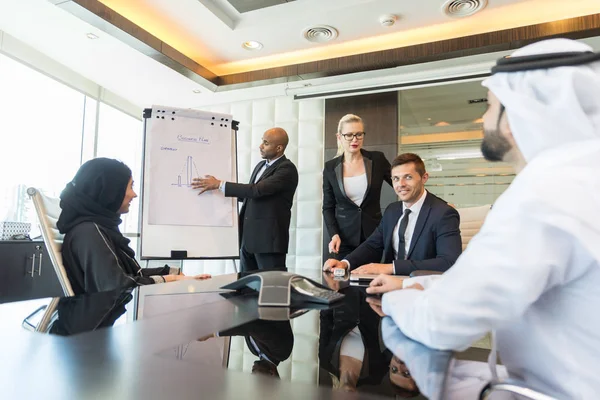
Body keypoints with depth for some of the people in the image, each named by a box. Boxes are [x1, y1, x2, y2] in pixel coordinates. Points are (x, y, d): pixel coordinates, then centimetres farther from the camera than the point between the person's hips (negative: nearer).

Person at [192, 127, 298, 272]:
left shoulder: (287, 169, -12)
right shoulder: (261, 165, 16)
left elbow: (257, 190, -24)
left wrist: (219, 184, -20)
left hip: (269, 238, -8)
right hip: (248, 238, 8)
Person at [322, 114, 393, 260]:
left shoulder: (378, 159, -2)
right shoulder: (330, 167, 0)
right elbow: (328, 207, 5)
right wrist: (334, 234, -9)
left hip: (374, 234, 0)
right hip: (345, 237, 0)